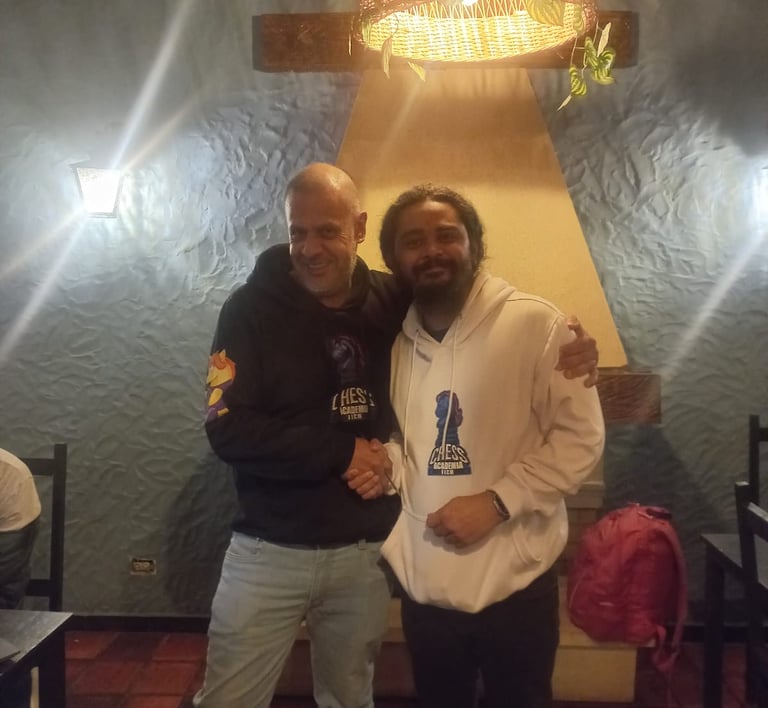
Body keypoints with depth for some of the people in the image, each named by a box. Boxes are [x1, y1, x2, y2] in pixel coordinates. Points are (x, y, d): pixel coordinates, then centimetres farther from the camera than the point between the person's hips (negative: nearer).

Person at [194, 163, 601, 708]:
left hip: (366, 552, 2)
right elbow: (228, 429, -15)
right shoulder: (252, 307, -8)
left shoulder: (396, 303, -1)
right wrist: (341, 453, -15)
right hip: (270, 550, -2)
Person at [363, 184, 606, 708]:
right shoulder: (394, 338, 4)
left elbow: (581, 438, -13)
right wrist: (383, 461, -2)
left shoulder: (535, 322, -12)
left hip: (514, 583, -4)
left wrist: (496, 501, -20)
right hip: (424, 583, 4)